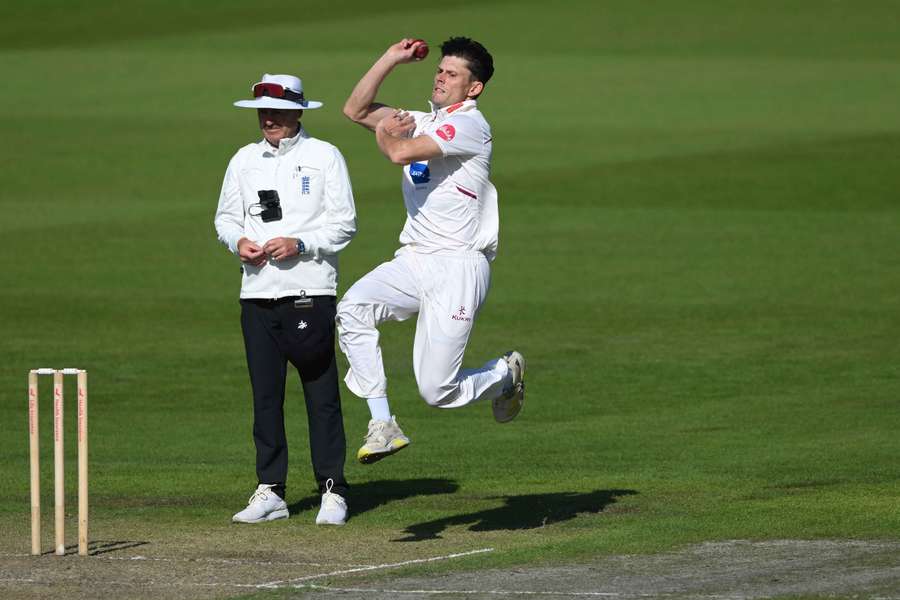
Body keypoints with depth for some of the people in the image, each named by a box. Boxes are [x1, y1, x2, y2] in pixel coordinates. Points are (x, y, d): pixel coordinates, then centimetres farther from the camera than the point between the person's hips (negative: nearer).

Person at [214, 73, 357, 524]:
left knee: (322, 394, -4)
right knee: (265, 394, 5)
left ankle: (333, 491, 0)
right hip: (257, 294, 4)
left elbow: (344, 223, -1)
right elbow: (225, 217, 18)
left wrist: (300, 244, -16)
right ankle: (270, 491, 11)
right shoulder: (244, 161, 13)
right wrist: (239, 241, -4)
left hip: (310, 291, -4)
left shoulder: (324, 157, 1)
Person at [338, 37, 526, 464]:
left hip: (458, 268, -8)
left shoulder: (469, 124, -9)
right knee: (352, 309, -22)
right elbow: (356, 110, 20)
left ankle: (505, 374, 23)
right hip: (413, 262, 8)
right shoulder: (423, 122, 19)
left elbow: (401, 153, -20)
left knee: (437, 391, -10)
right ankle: (382, 425, -17)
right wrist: (391, 60, 13)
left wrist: (385, 134, 3)